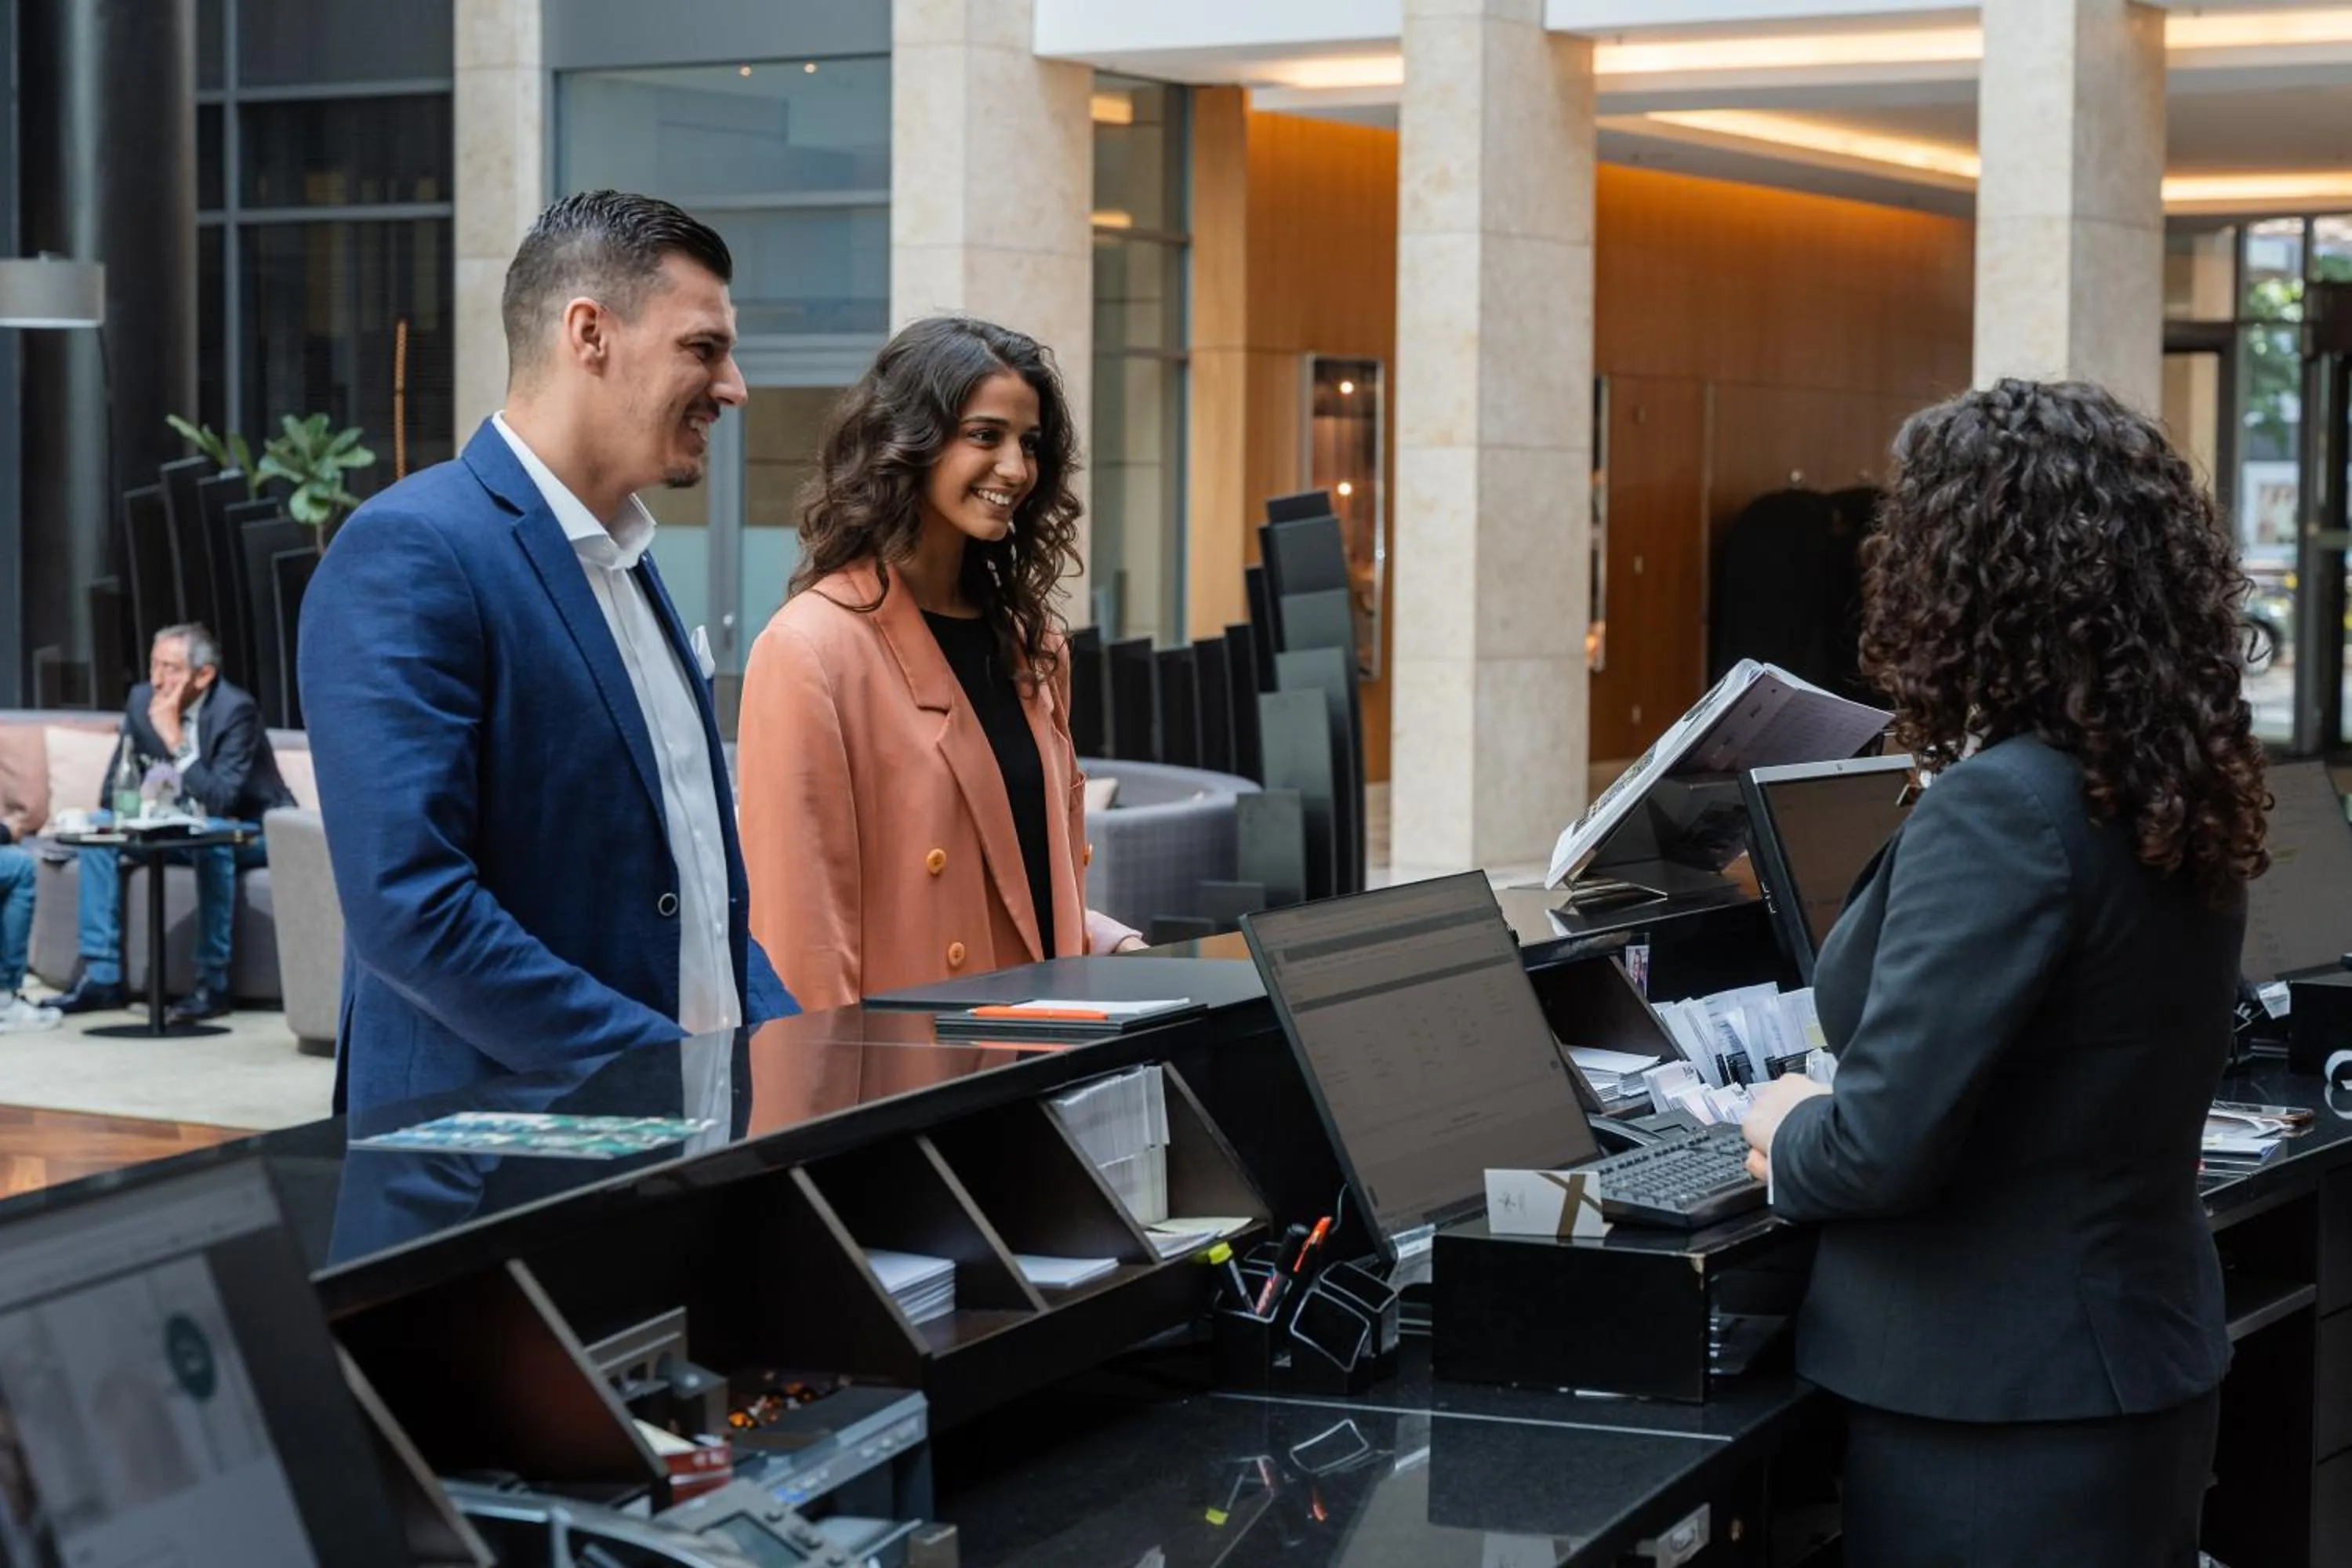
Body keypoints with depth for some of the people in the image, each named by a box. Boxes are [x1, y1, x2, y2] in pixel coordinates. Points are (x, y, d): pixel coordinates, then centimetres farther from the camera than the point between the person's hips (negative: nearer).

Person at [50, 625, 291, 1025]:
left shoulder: (236, 710, -24)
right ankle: (102, 977, -11)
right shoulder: (142, 699, -5)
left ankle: (213, 984, -31)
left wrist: (175, 739, -35)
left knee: (209, 836, -38)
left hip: (250, 832, -7)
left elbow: (220, 802, -32)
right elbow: (115, 791, 6)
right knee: (97, 826, -9)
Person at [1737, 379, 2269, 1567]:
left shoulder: (2002, 808, -23)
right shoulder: (2178, 790, 4)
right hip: (2146, 1366, 8)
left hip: (1999, 1418, -8)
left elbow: (1885, 1146, -25)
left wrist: (1787, 1134, -4)